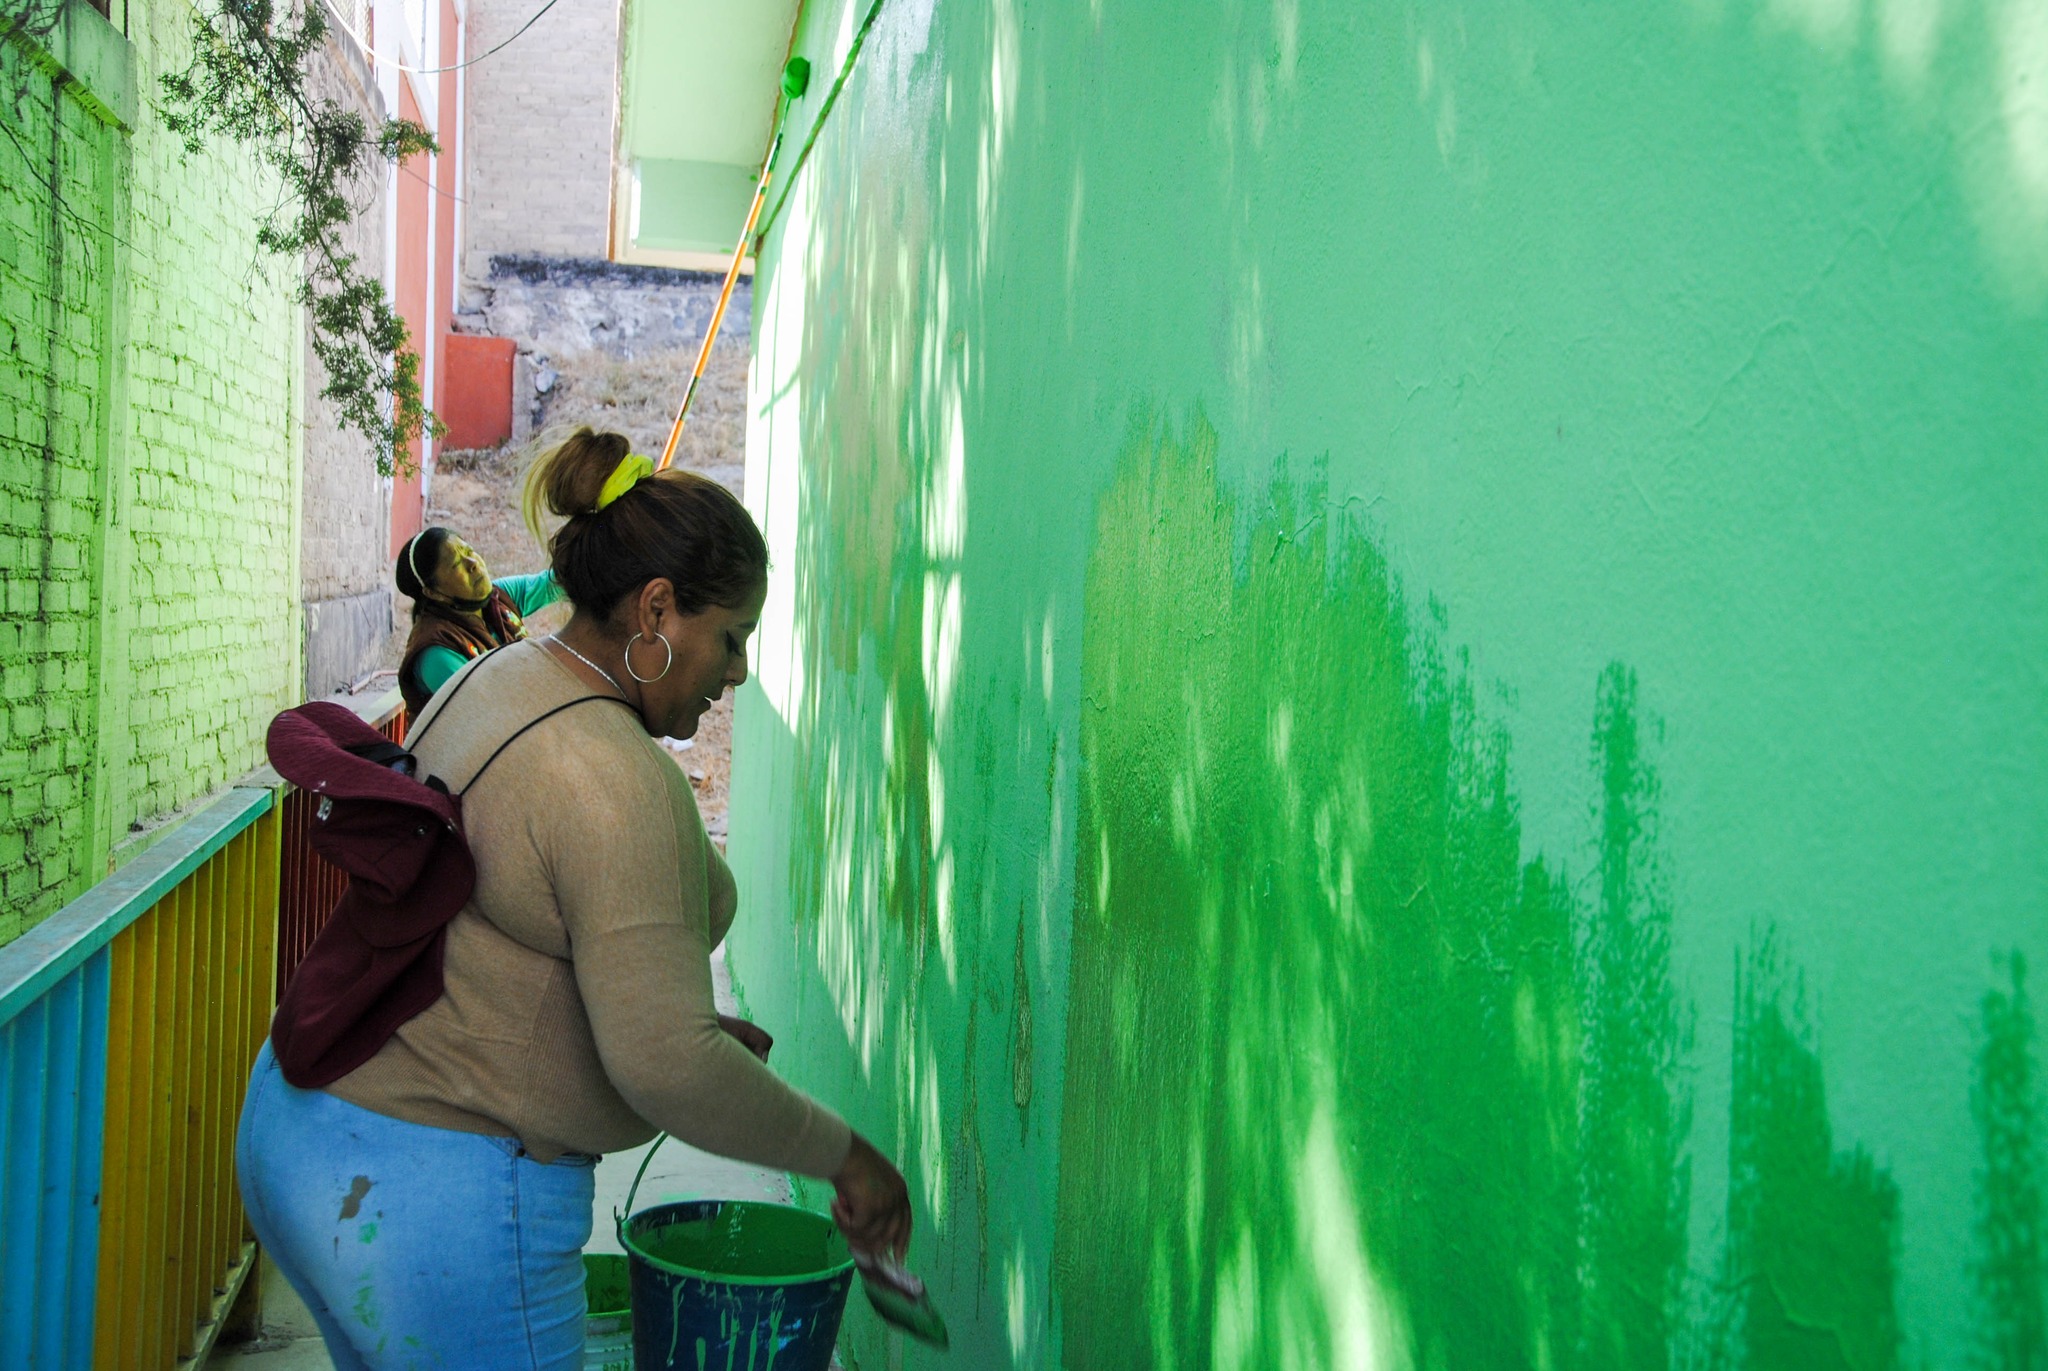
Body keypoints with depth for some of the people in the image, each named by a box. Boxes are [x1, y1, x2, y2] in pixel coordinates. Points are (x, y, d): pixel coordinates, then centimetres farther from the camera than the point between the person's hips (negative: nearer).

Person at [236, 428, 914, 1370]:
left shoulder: (492, 683, 7)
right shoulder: (615, 779, -23)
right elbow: (663, 1067, -26)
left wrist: (695, 1028, 14)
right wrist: (841, 1154, -14)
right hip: (440, 1201, -10)